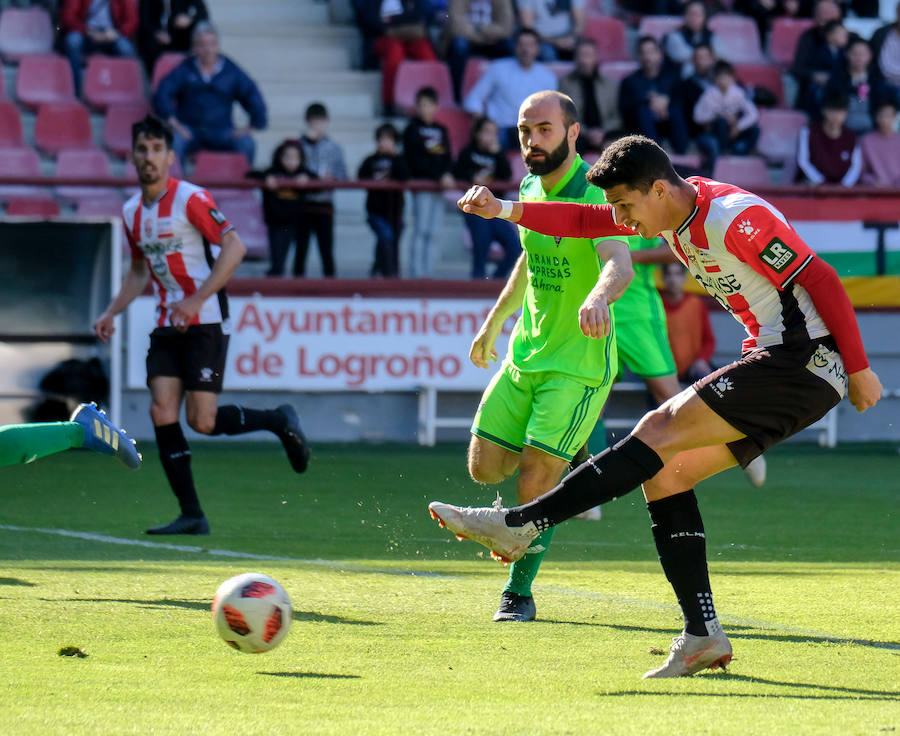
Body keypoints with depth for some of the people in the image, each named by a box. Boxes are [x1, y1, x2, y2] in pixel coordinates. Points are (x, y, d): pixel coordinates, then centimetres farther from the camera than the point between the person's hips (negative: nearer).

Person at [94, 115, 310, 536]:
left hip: (205, 323, -7)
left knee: (201, 420, -12)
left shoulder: (189, 198, -11)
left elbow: (233, 247, -16)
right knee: (162, 413, -8)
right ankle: (191, 516, -3)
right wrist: (111, 313, 12)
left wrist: (196, 300, -22)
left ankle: (279, 421, 15)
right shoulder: (132, 212, 12)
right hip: (167, 326, 7)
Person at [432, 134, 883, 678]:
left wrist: (859, 369, -14)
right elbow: (585, 222, 13)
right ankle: (704, 638, -1)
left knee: (659, 433, -17)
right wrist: (506, 211, 0)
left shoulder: (737, 218, -18)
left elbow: (821, 280, -17)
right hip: (776, 368, 10)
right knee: (665, 472, 2)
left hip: (805, 363, -10)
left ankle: (520, 525, -19)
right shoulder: (675, 207, 10)